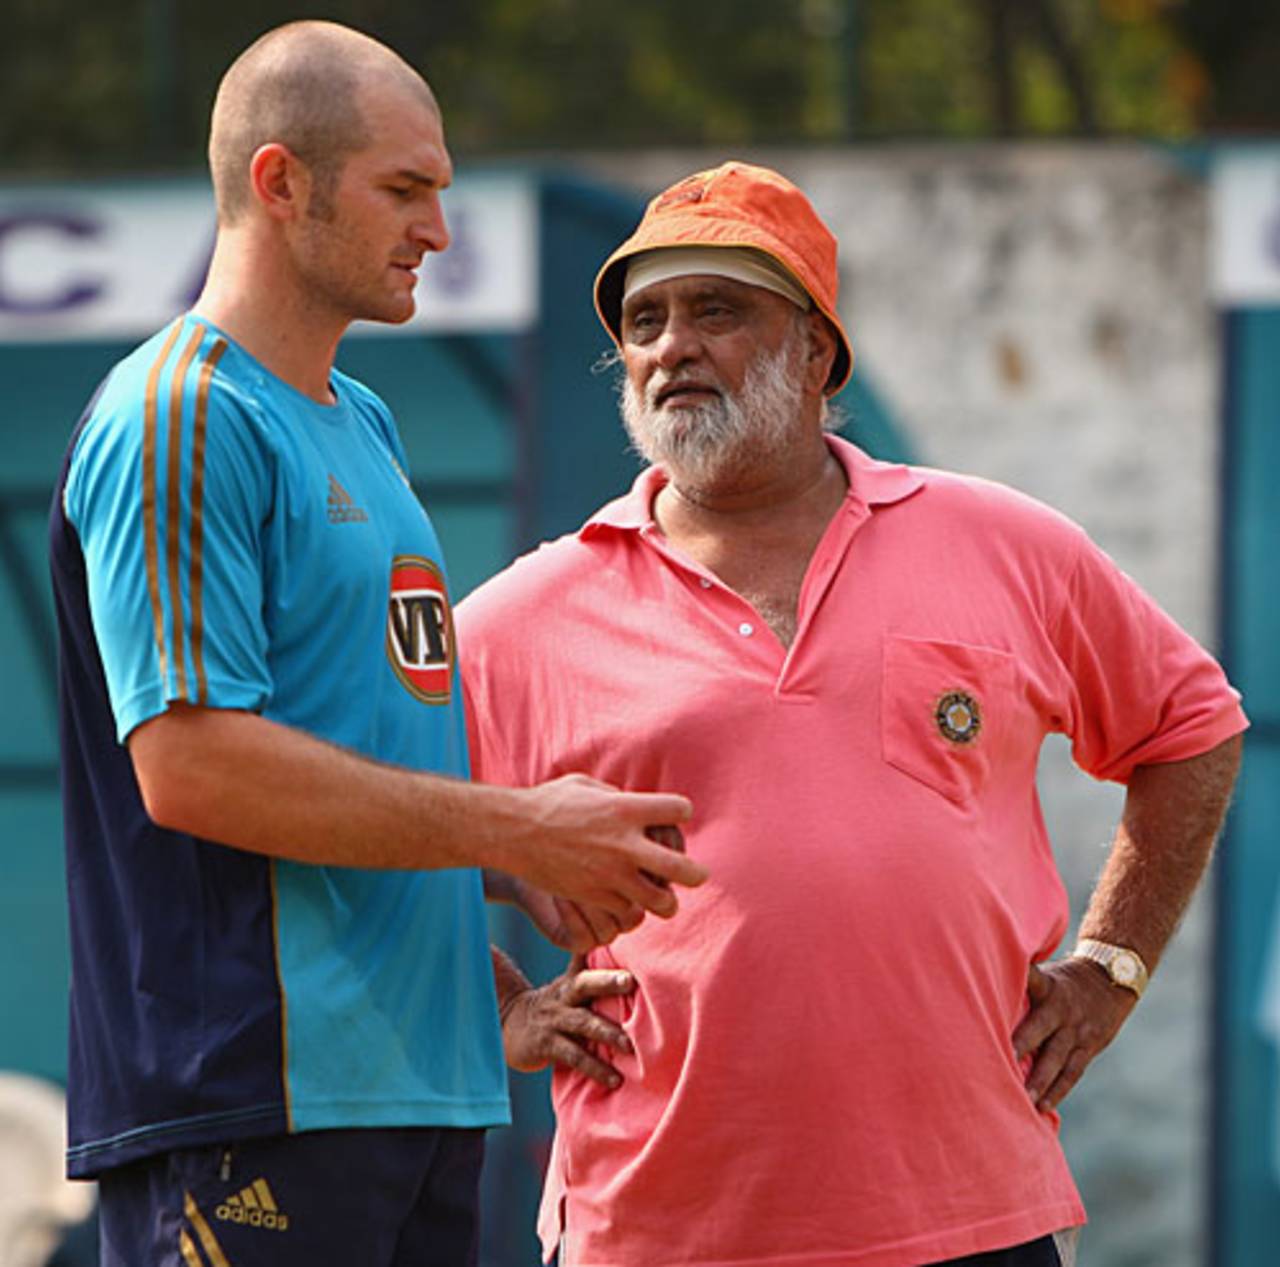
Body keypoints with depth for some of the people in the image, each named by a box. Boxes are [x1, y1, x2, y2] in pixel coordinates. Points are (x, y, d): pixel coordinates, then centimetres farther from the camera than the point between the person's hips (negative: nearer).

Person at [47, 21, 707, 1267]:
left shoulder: (361, 425, 20)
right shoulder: (180, 421, -11)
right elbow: (189, 764, -20)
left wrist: (530, 873, 8)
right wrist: (509, 828, -16)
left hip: (418, 1069, 9)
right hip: (254, 1103, -9)